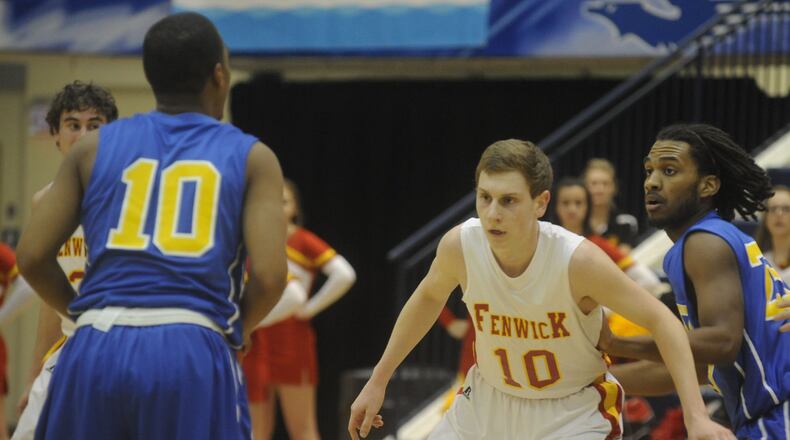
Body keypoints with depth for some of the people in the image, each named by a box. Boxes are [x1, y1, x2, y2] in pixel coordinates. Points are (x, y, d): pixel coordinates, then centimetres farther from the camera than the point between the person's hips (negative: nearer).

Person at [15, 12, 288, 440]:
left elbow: (32, 257, 9)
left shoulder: (94, 146, 15)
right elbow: (268, 276, -3)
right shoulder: (252, 157, 9)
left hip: (97, 353, 2)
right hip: (193, 355, -2)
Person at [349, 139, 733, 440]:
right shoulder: (460, 245, -20)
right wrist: (378, 382, 8)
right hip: (487, 402, 4)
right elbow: (429, 296, 4)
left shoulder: (578, 260, -30)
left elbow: (661, 320, -21)